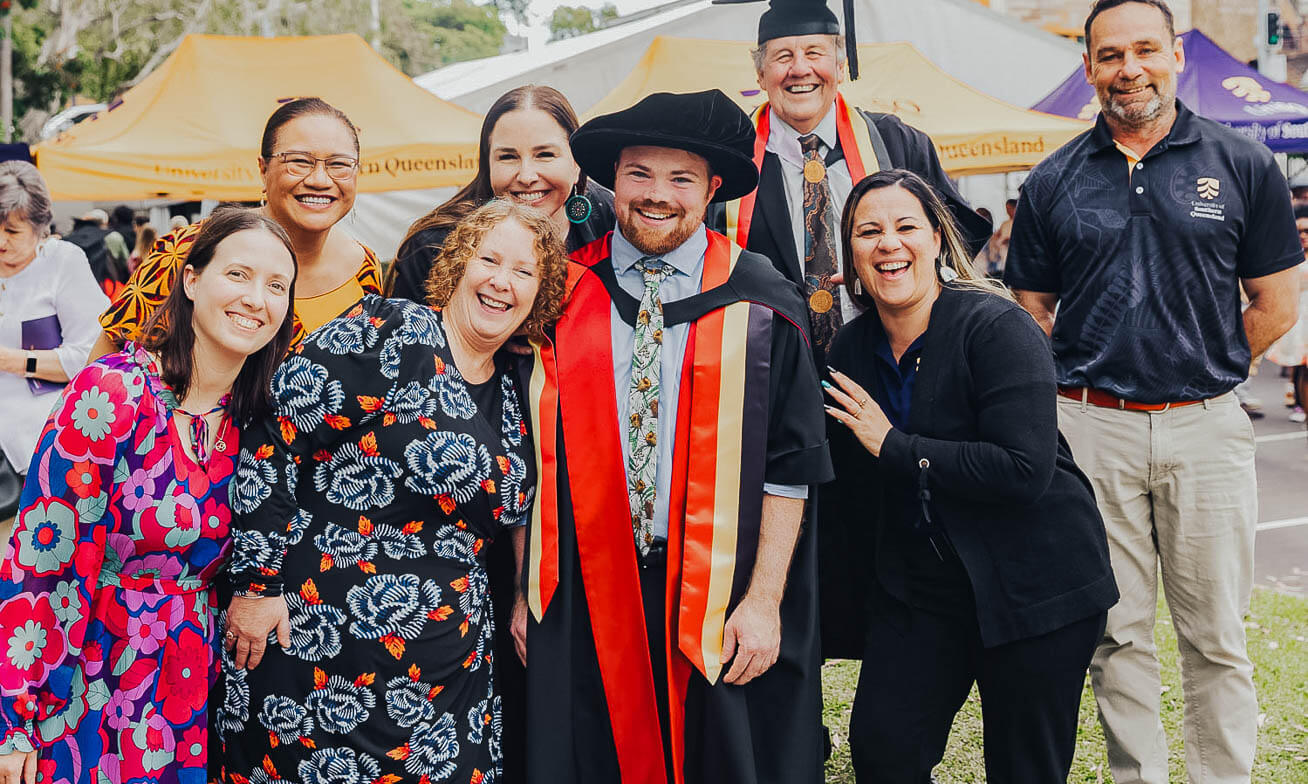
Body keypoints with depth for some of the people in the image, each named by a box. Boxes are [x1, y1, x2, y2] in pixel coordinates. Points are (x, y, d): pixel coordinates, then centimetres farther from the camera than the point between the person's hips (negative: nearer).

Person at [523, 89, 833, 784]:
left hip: (720, 603, -1)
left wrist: (763, 601, -8)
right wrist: (524, 589, 4)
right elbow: (530, 452, 6)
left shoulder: (757, 303, -2)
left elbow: (790, 466, -3)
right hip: (583, 603, 1)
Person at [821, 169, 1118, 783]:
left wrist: (894, 446, -20)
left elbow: (1025, 469, -26)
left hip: (1032, 586, -4)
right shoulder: (851, 350, 2)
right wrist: (847, 594, 11)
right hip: (916, 588, 5)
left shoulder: (998, 327, -15)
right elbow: (845, 490, 12)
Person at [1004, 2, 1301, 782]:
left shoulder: (1244, 164, 2)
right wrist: (1090, 381, 2)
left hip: (1207, 428, -1)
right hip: (1093, 430, 1)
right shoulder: (1054, 182, 5)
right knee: (1118, 630, 9)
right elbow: (1032, 313, 10)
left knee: (1216, 635, 7)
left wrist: (1200, 372, 4)